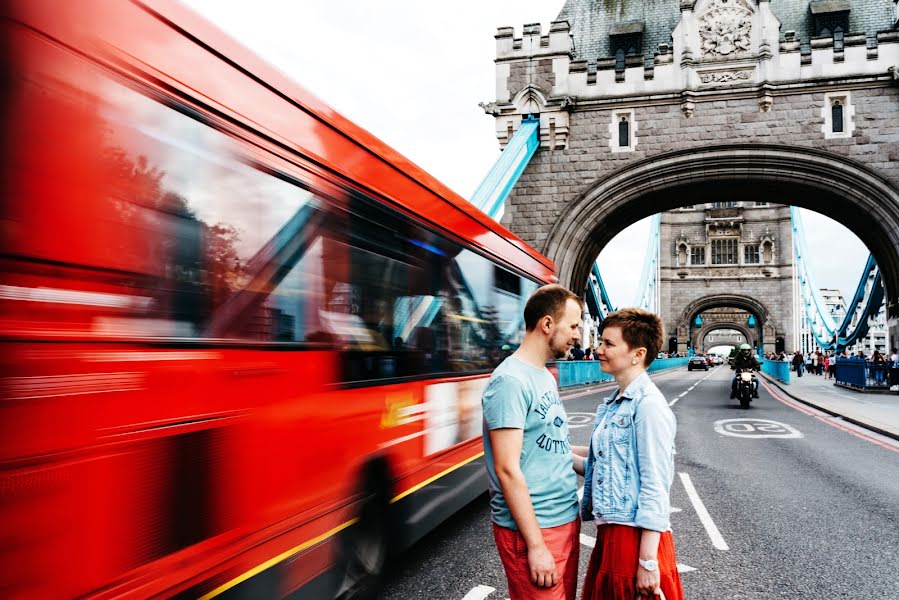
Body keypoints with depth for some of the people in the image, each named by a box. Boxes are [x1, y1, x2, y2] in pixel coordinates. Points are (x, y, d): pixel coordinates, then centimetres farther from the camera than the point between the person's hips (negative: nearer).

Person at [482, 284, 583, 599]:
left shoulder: (545, 376, 10)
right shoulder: (511, 381, -19)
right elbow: (507, 469, -21)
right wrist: (536, 545, -20)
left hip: (565, 520, 9)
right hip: (532, 529, -9)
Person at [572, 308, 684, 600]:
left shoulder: (648, 405, -15)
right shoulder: (613, 405, 12)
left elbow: (655, 486, -19)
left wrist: (648, 560, -20)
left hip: (636, 535, -8)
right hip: (609, 532, 9)